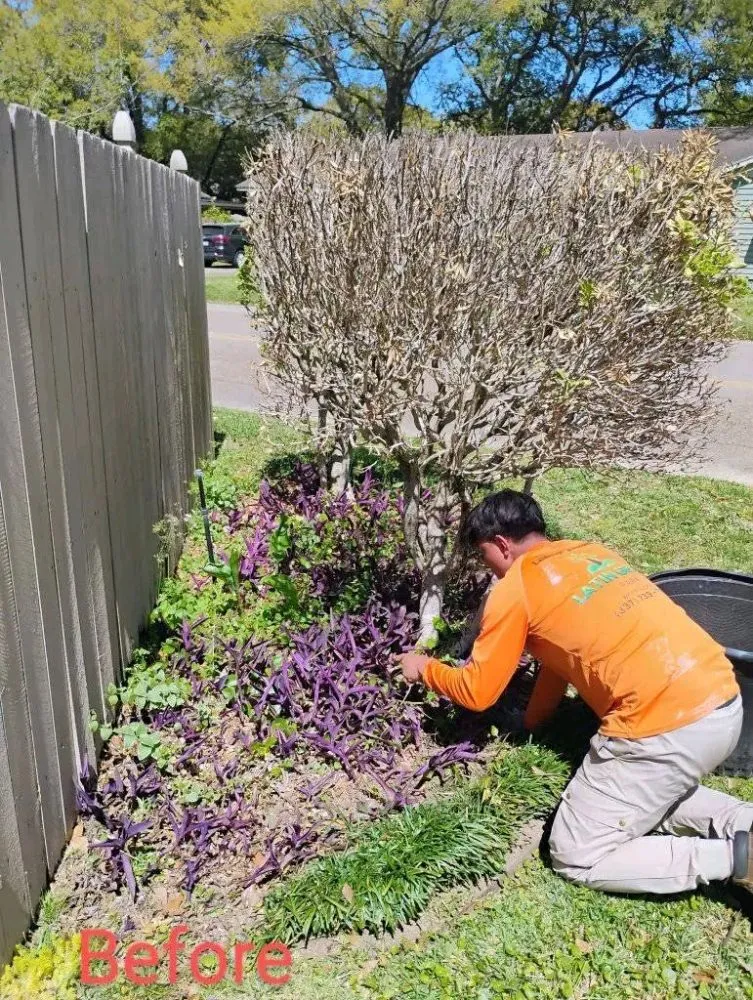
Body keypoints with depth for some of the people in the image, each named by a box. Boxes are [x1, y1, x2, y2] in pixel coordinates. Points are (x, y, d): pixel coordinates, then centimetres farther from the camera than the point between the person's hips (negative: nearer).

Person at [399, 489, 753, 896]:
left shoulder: (515, 586, -2)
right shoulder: (589, 553, 20)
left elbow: (476, 691, 5)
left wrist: (424, 668, 23)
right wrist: (530, 721, 32)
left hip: (667, 726, -9)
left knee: (576, 858, 8)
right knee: (641, 796, 33)